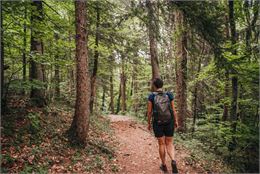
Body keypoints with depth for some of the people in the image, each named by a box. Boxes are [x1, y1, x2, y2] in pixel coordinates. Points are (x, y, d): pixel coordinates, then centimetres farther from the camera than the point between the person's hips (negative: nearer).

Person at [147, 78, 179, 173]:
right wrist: (176, 121, 10)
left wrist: (149, 123, 5)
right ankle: (173, 161, -10)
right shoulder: (169, 95, -3)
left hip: (157, 123, -1)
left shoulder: (151, 96, -8)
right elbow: (173, 110, -1)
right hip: (169, 122, 1)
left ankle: (164, 166, 24)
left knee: (161, 144, 13)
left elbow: (149, 112, -6)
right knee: (169, 143, 14)